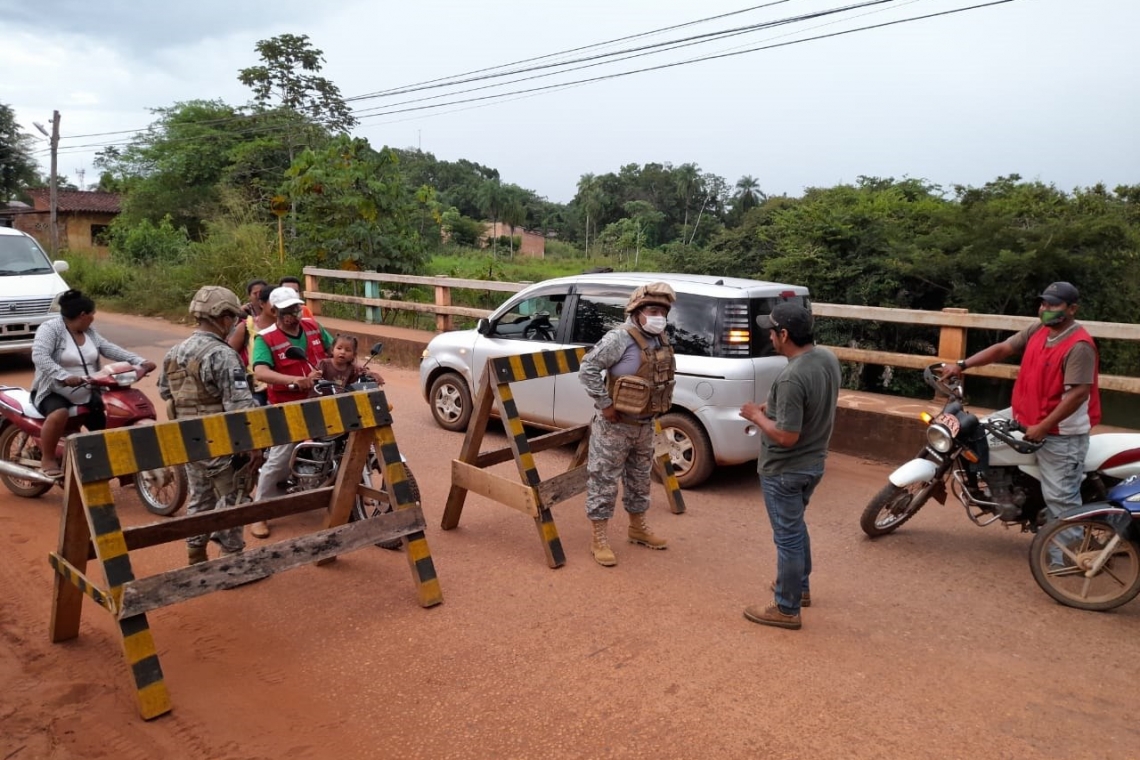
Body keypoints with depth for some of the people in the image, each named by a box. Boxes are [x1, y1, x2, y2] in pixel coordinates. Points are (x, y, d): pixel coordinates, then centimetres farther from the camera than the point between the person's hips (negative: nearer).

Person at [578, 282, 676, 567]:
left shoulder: (661, 340, 5)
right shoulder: (620, 338, -20)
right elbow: (588, 368, -22)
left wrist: (657, 407, 11)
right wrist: (605, 404, -21)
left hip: (645, 425, 8)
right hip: (615, 425, -8)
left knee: (639, 479, 21)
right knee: (604, 481, 0)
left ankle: (638, 528, 37)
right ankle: (599, 539, 10)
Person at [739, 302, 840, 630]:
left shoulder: (792, 378, -30)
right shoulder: (828, 358, -1)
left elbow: (787, 436, -28)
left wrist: (757, 416, -12)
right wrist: (772, 409, 8)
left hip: (785, 471, -9)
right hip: (813, 463, 9)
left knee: (788, 537, 4)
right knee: (796, 528, 26)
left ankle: (787, 609, 18)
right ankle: (799, 586, 43)